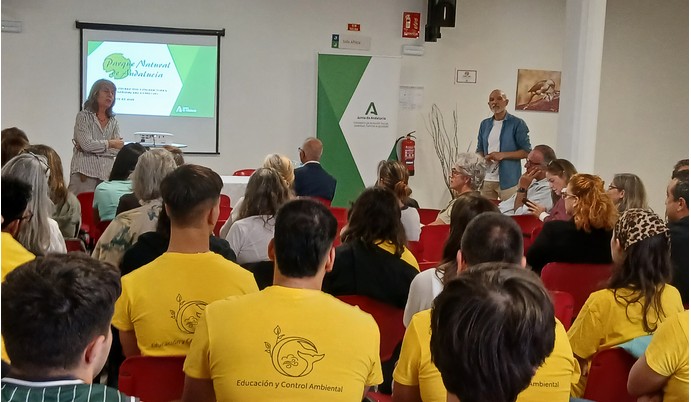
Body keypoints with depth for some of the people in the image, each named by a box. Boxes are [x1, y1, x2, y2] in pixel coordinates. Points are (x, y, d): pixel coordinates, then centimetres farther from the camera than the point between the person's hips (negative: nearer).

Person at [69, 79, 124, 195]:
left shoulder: (113, 122, 15)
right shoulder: (83, 116, 2)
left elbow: (117, 150, 3)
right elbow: (86, 144, -11)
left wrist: (93, 147, -6)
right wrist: (109, 143, 0)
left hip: (106, 175, 4)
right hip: (85, 172, -4)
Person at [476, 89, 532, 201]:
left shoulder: (517, 124, -2)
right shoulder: (485, 124, 14)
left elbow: (526, 152, -4)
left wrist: (503, 155, -15)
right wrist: (483, 158, -2)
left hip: (508, 180, -5)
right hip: (486, 179, 5)